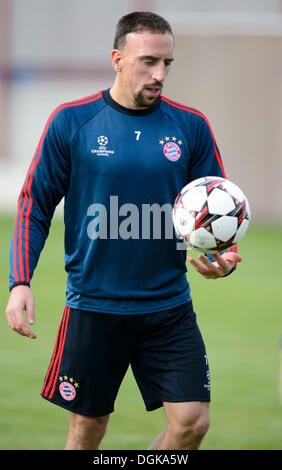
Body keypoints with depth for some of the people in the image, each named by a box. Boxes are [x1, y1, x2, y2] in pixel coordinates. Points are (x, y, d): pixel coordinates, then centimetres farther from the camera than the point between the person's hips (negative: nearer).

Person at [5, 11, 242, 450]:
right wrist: (20, 283, -7)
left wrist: (220, 259, -11)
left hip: (170, 307, 2)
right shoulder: (72, 122, -3)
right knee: (88, 426, 6)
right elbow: (35, 205, 2)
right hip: (93, 306, -2)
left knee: (192, 421, -8)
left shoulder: (191, 127, 2)